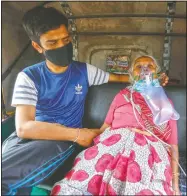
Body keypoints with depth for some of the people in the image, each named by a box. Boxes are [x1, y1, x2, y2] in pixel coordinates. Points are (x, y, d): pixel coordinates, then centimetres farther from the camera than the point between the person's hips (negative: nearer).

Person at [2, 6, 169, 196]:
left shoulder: (84, 70, 4)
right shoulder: (28, 77, -5)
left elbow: (116, 77, 19)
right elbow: (24, 127, -16)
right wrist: (77, 134, -20)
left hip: (64, 140, 0)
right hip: (32, 136, 1)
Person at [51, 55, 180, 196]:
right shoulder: (123, 95, 23)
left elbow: (173, 144, 15)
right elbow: (106, 125, 19)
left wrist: (175, 182, 4)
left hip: (150, 149, 1)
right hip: (114, 141, 0)